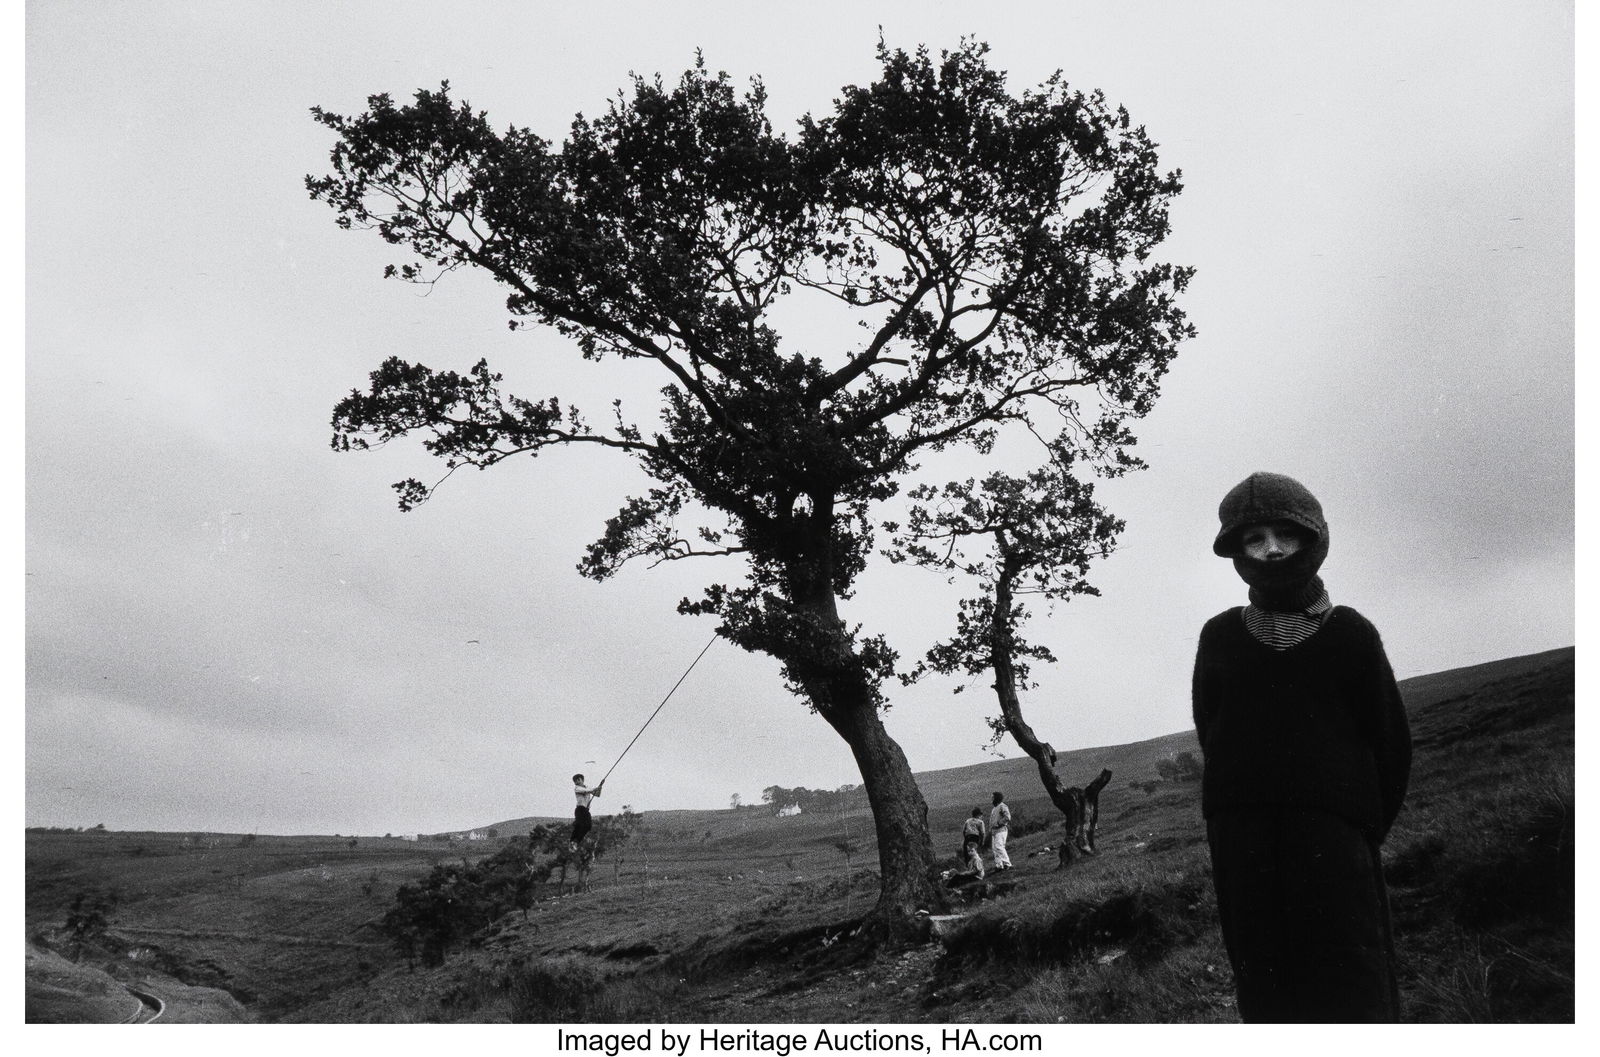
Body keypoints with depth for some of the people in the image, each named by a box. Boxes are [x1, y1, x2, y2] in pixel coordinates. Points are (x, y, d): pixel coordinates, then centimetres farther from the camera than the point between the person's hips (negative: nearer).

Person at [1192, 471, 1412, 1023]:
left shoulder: (1350, 633, 4)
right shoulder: (1219, 636, 8)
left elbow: (1391, 742, 6)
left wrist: (1365, 827, 2)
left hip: (1334, 835, -1)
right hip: (1242, 838, 2)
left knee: (1350, 994, -4)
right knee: (1268, 995, 3)